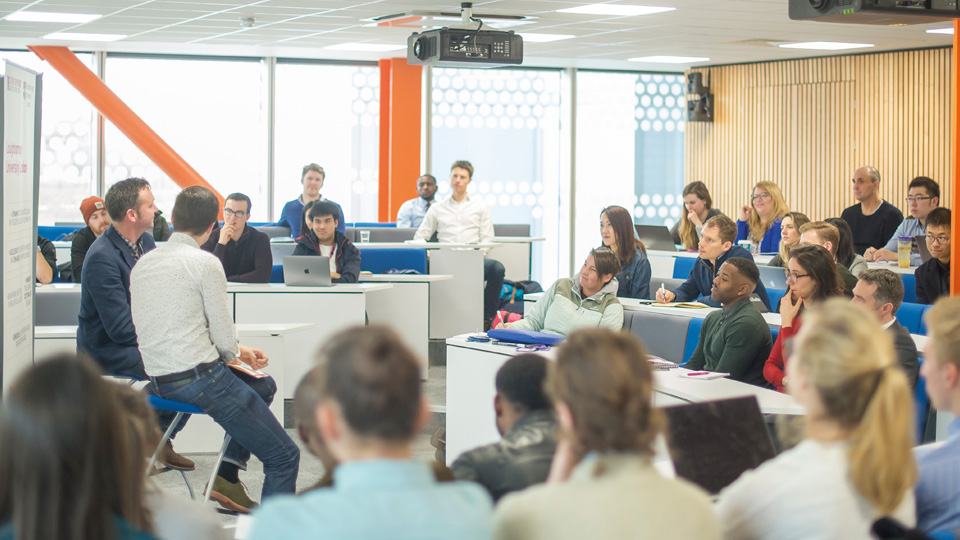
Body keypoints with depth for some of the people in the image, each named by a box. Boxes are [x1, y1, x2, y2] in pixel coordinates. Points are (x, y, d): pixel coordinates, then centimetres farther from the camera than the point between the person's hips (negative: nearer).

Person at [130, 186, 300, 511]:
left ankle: (227, 474, 20)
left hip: (158, 381, 8)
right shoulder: (205, 263, -11)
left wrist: (238, 352, 20)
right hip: (199, 376, -8)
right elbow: (225, 337, -10)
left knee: (263, 385, 30)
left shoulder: (142, 264, 12)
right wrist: (235, 354, 15)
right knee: (284, 456, -2)